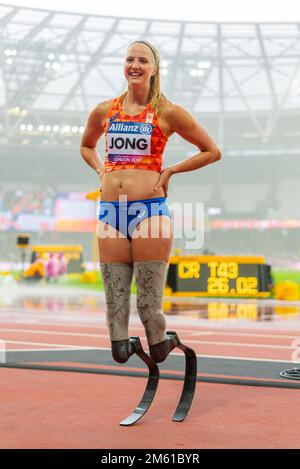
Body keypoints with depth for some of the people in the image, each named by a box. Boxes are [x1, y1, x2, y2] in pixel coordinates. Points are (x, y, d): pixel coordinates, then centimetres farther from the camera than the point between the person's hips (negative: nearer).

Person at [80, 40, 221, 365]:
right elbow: (86, 146, 34)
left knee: (149, 303, -3)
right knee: (114, 303, 4)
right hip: (110, 212, 3)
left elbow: (212, 151, 10)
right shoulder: (104, 111, 13)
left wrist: (170, 170, 3)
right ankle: (120, 347, 23)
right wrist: (101, 169, 14)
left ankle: (160, 347, 20)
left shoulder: (167, 113, 3)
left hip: (150, 211, -3)